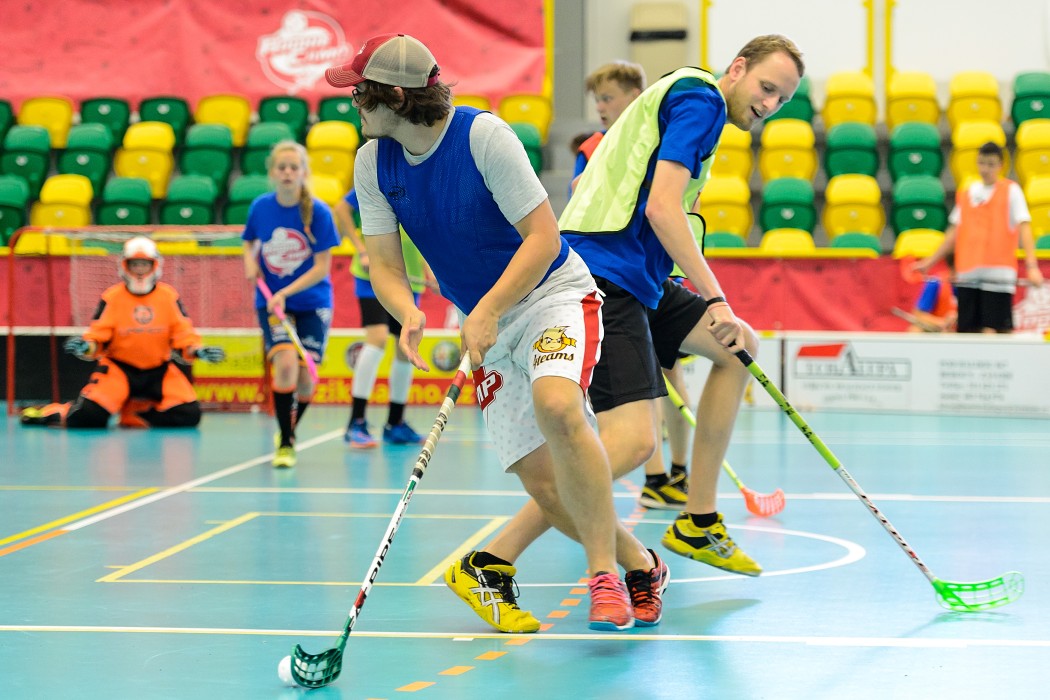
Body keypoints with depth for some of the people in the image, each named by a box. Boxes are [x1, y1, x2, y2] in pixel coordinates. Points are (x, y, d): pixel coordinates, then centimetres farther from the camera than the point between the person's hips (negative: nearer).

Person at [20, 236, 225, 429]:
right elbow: (98, 337, -6)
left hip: (159, 371, 3)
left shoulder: (169, 297, -1)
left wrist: (197, 350, -18)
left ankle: (134, 414, 5)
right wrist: (86, 346, -27)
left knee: (189, 414, -15)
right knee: (89, 417, -23)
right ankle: (56, 413, 10)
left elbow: (182, 334, 1)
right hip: (118, 368, -3)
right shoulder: (112, 297, -5)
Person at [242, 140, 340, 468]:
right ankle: (284, 443, -8)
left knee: (305, 378, 0)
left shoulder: (318, 212, -13)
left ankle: (289, 430, 30)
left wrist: (286, 292, -22)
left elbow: (322, 267, -12)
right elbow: (249, 242, 14)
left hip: (312, 304, 0)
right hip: (271, 302, 0)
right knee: (286, 363, -21)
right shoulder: (260, 207, -5)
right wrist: (250, 262, -8)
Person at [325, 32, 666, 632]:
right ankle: (640, 566, 15)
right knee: (545, 485, -6)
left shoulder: (485, 136, -19)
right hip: (487, 324, 5)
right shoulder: (373, 162, -3)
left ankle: (604, 574, -22)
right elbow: (384, 265, -1)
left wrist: (486, 312, -30)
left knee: (555, 406, -35)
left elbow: (544, 238, -20)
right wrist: (409, 315, -23)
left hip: (554, 295, -5)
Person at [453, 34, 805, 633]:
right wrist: (716, 299, -17)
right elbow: (661, 206, -18)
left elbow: (586, 184, 27)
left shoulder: (689, 100, 23)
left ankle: (697, 522, 19)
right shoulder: (699, 97, -7)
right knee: (633, 439, -19)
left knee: (740, 347, 18)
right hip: (601, 276, -11)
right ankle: (492, 562, -15)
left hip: (635, 280, 11)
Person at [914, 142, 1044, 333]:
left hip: (997, 274, -5)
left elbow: (1024, 227, -6)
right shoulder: (965, 194, 15)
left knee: (991, 331, -12)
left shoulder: (1011, 190, 2)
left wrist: (1031, 266, -18)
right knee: (968, 331, 3)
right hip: (967, 275, 5)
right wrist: (931, 261, 22)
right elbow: (954, 231, 22)